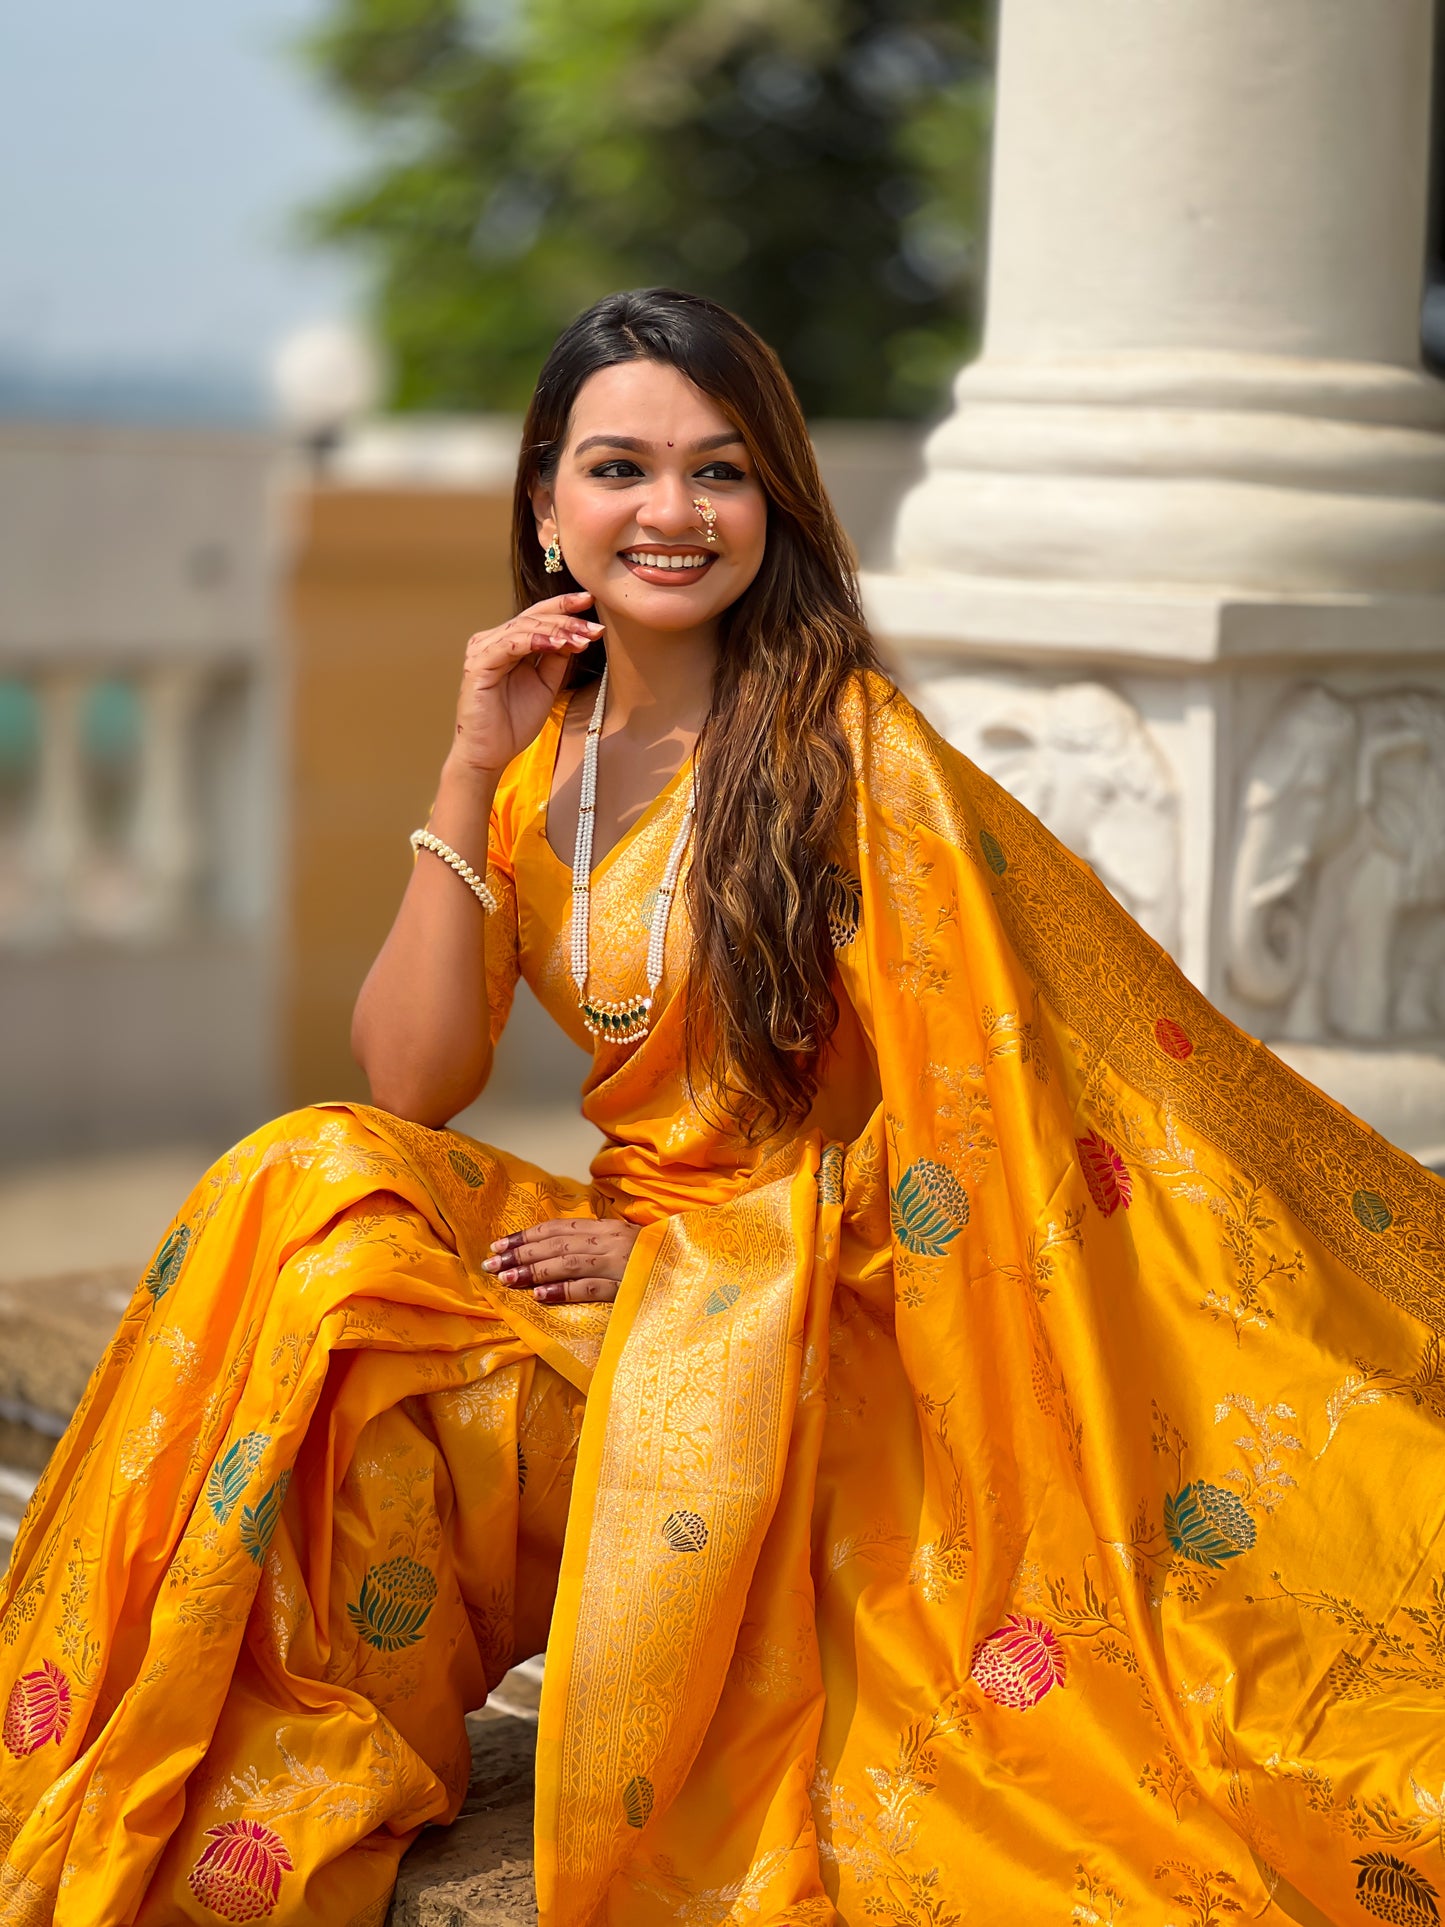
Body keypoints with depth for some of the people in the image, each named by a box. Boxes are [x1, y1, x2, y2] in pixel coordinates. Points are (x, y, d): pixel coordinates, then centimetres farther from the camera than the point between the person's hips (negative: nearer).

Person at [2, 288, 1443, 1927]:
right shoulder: (543, 751, 6)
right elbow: (410, 1083, -2)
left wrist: (696, 1251, -13)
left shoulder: (851, 751, -11)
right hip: (634, 1268, 6)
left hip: (821, 1311, -5)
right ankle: (293, 1769, -8)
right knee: (326, 1194, -19)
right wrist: (474, 772, -9)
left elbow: (965, 1102, -12)